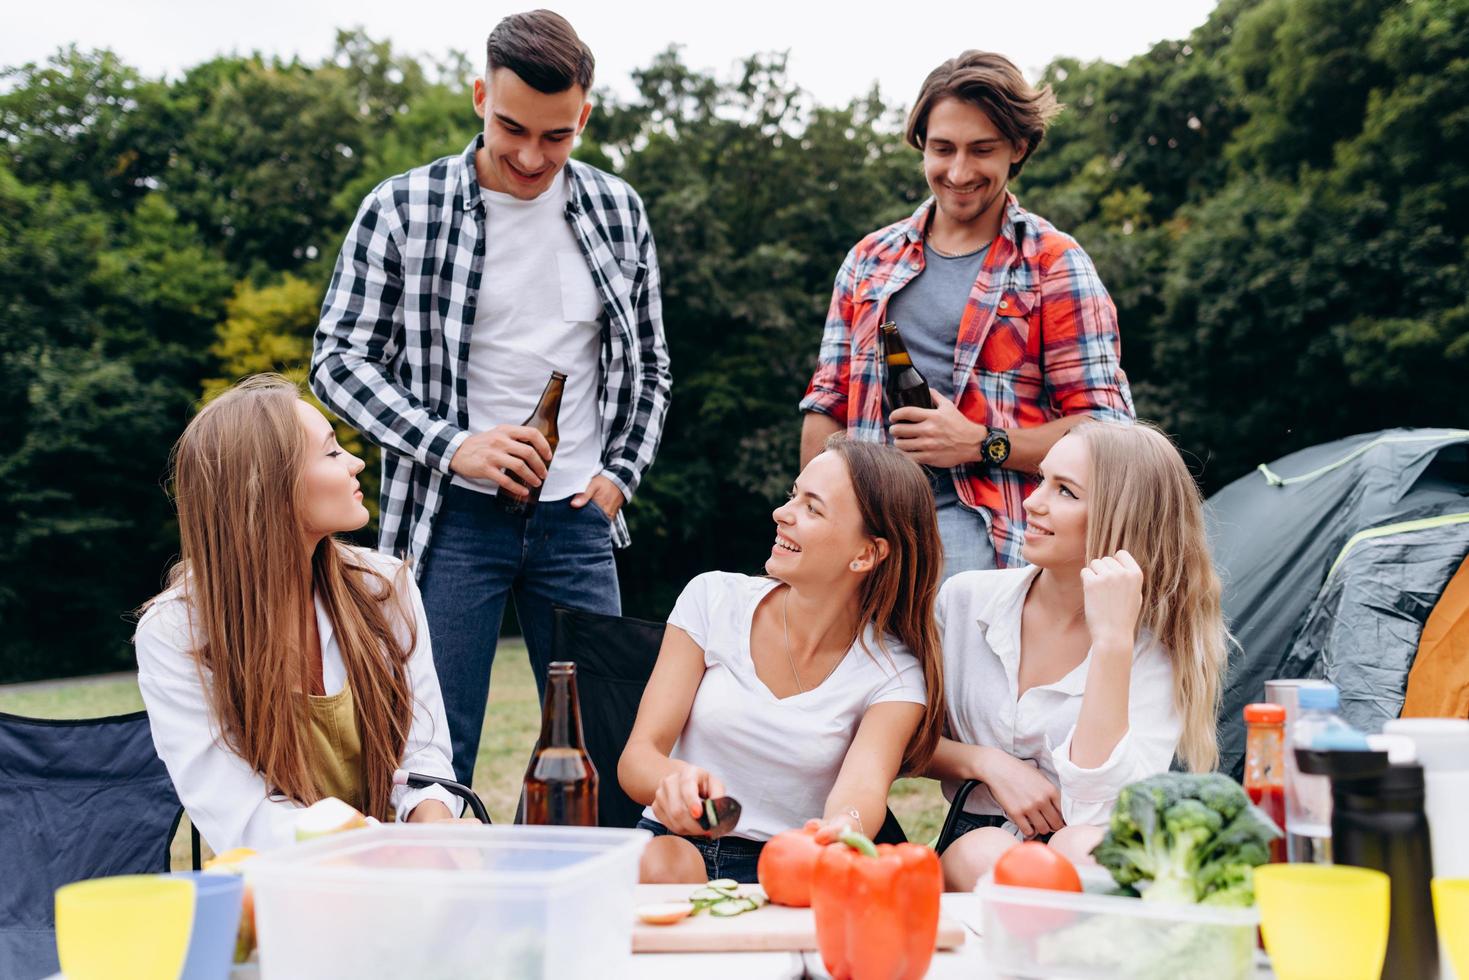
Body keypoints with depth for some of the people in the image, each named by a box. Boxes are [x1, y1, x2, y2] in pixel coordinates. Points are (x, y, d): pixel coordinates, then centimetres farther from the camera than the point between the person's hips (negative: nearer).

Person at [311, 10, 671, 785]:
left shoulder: (618, 212, 5)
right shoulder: (401, 210, -5)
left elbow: (647, 366, 15)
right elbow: (338, 360, -3)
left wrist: (621, 473, 2)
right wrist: (450, 446, -15)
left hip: (576, 517, 3)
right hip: (454, 516, -3)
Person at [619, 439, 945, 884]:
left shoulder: (894, 675, -5)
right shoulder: (715, 598, -3)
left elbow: (861, 788, -23)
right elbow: (637, 756, -8)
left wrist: (845, 828, -50)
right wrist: (676, 780, -34)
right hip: (676, 846, 0)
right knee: (666, 862, -34)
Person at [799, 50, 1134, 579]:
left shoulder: (1053, 265, 3)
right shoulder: (869, 259, 17)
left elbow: (1106, 426, -2)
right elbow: (826, 407, 20)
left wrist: (981, 444, -13)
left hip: (988, 541, -4)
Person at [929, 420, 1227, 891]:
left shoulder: (1159, 651, -8)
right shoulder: (967, 600, 0)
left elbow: (1100, 810, -22)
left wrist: (1113, 641, -26)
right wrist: (987, 763, -12)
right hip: (976, 837, 2)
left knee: (1084, 847, -36)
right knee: (986, 853, -33)